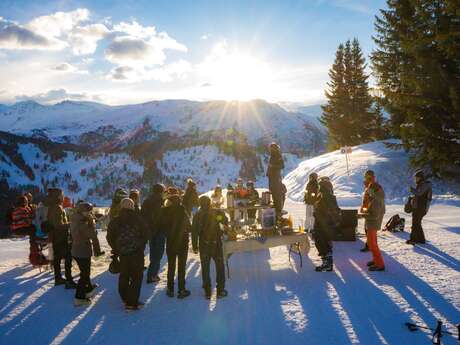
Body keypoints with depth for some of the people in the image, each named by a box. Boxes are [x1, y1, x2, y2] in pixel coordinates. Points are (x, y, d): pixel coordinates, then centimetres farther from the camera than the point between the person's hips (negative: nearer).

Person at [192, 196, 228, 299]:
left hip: (203, 245, 0)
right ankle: (220, 291, 13)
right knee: (220, 267, 12)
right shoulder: (217, 212, -7)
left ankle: (207, 292, 11)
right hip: (216, 244, 0)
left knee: (205, 268, 9)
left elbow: (194, 231, -8)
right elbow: (226, 222, 7)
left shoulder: (197, 215, -6)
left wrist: (195, 246, -3)